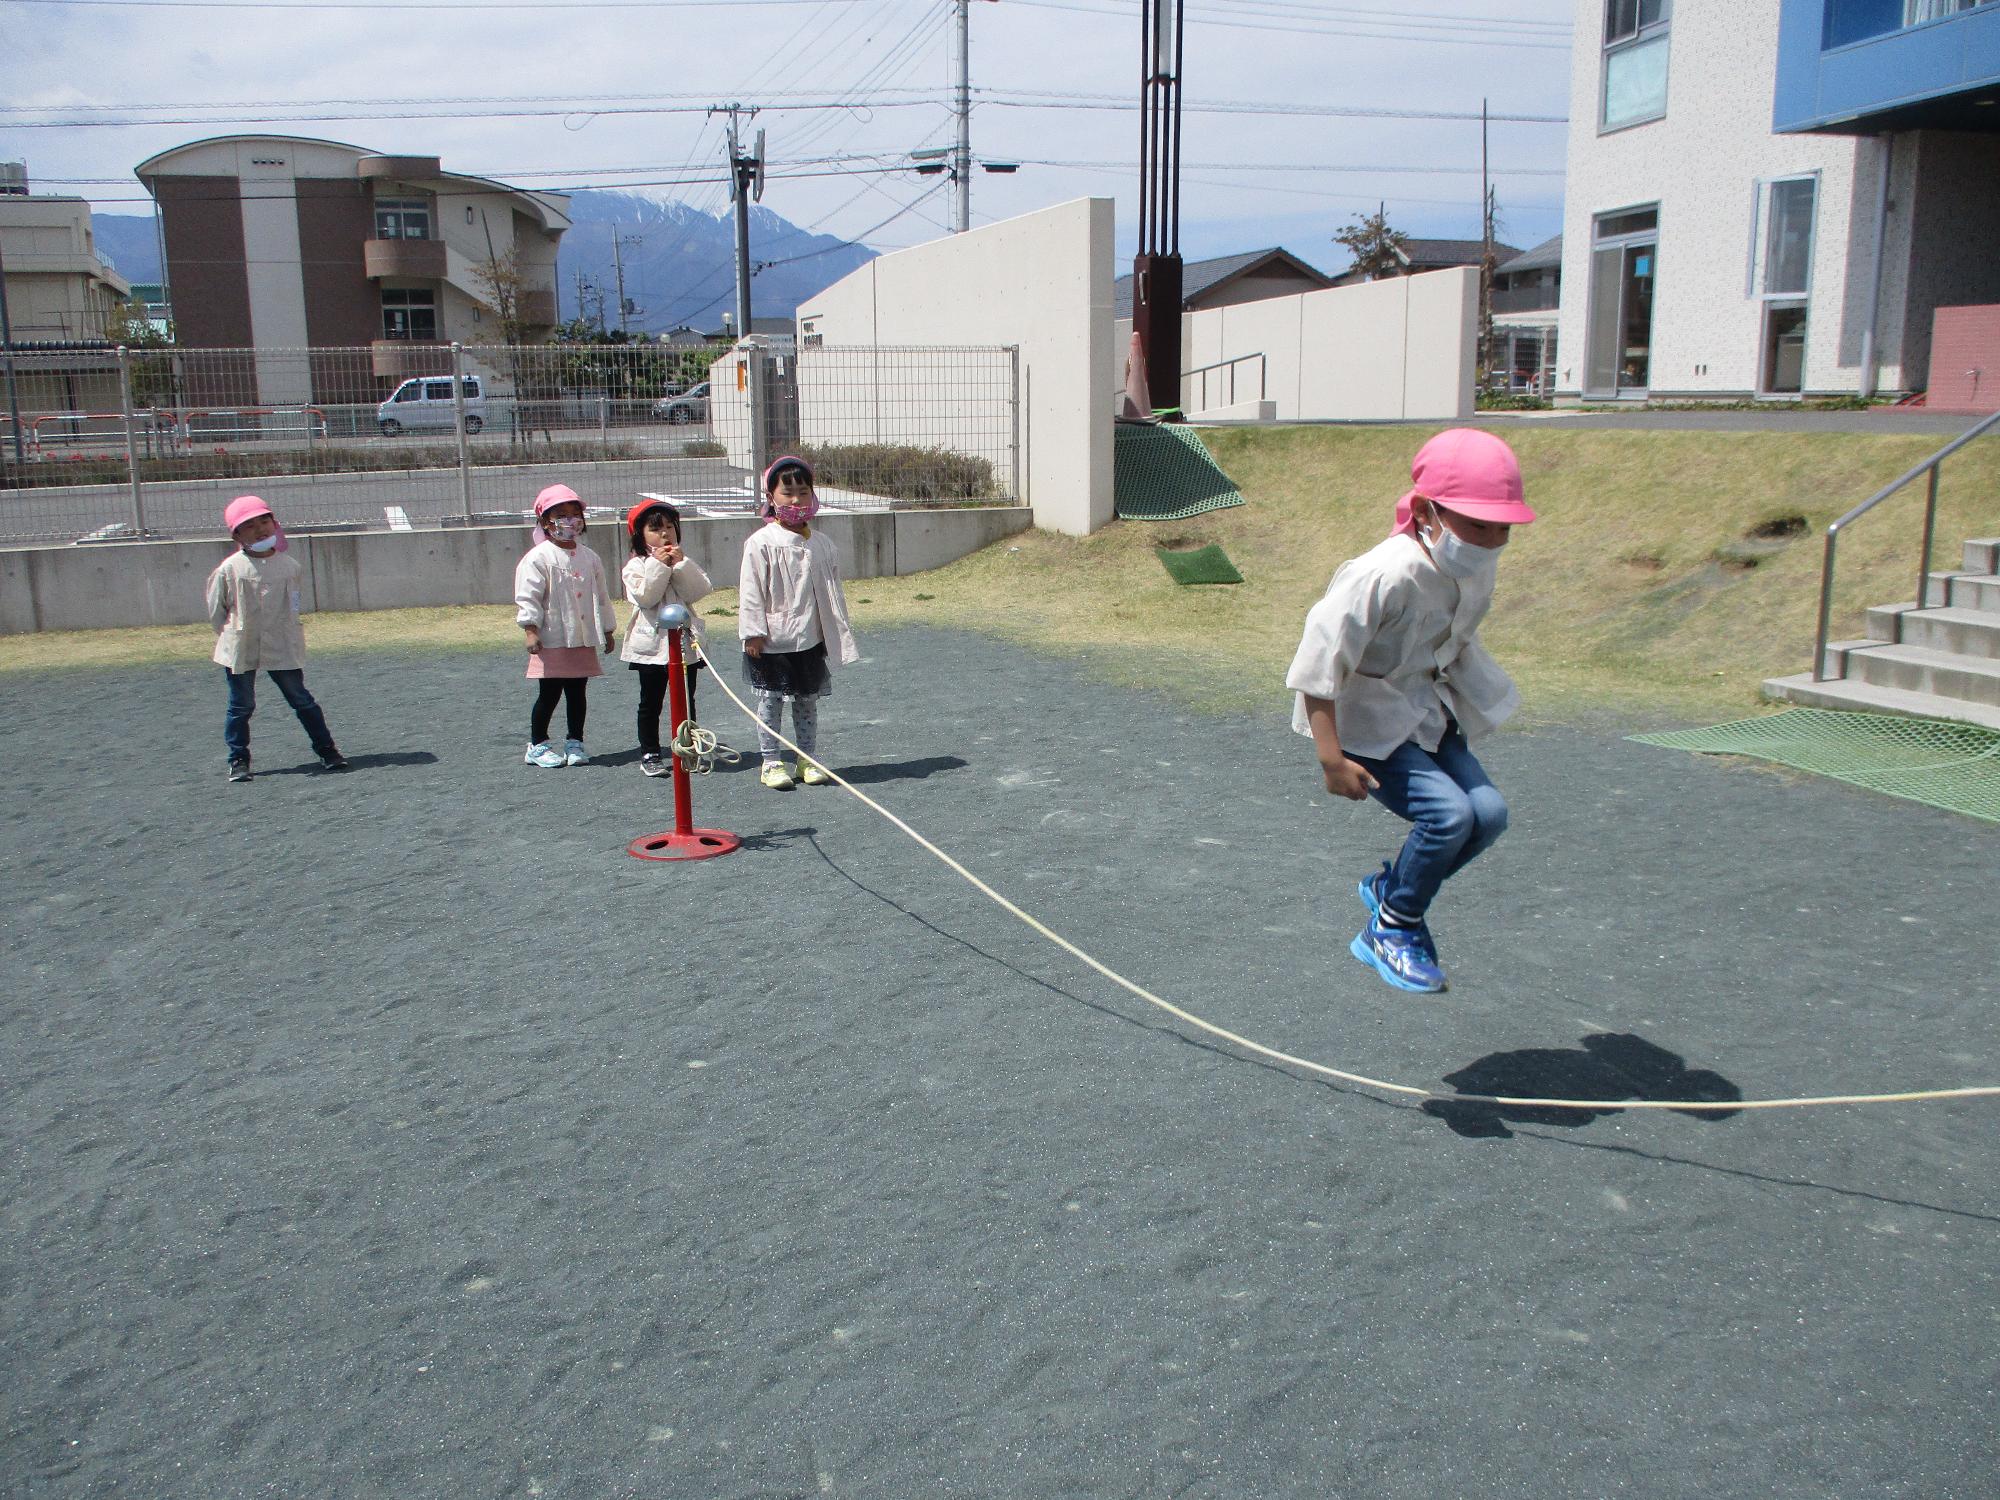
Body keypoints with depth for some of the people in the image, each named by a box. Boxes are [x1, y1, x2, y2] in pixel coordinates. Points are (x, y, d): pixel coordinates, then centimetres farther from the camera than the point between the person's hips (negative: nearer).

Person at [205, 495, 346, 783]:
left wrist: (285, 634, 9)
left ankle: (326, 749, 15)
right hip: (240, 651, -1)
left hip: (283, 648, 1)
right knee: (241, 706, 8)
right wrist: (232, 636, 5)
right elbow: (216, 609, 5)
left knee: (301, 699, 6)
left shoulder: (290, 566, 0)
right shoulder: (229, 569, -6)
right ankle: (238, 760, 18)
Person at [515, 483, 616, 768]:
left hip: (584, 639, 5)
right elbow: (527, 597, -11)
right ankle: (537, 745, 13)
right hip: (552, 640, -5)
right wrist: (531, 630, -18)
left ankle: (575, 742, 21)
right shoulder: (538, 558, -8)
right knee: (549, 693, 1)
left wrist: (608, 629, 19)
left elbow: (601, 595, 17)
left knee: (577, 692, 11)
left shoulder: (589, 557, 10)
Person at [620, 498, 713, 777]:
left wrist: (681, 564, -15)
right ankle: (649, 754, 12)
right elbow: (644, 597, -16)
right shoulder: (636, 566, -2)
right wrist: (659, 566, -19)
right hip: (651, 644, -3)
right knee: (650, 703, 6)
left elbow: (699, 590, -6)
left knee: (686, 701, 10)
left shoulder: (685, 562, 9)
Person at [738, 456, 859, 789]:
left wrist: (839, 632, 11)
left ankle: (808, 759, 24)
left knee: (807, 702, 14)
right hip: (772, 641, -4)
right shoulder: (761, 543, -10)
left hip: (811, 641, 4)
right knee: (770, 702, 5)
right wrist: (753, 632, -13)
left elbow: (833, 591, 12)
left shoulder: (823, 544, 5)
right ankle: (771, 762, 14)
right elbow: (750, 591, -9)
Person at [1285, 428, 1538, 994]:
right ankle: (1390, 930, 3)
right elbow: (1319, 661, -27)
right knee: (1449, 811, -22)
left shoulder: (1478, 571, -4)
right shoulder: (1386, 577, -30)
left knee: (1489, 812, -8)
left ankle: (1390, 887, 18)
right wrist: (1331, 758, -26)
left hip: (1429, 715, 8)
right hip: (1367, 723, -8)